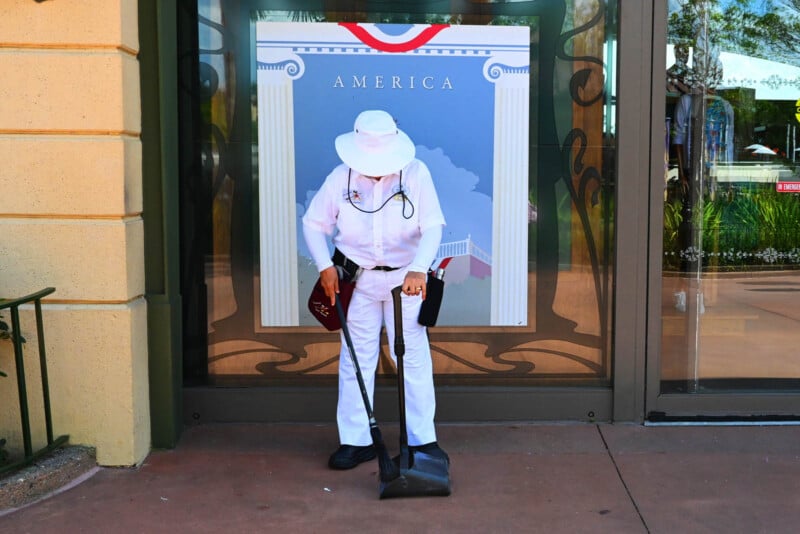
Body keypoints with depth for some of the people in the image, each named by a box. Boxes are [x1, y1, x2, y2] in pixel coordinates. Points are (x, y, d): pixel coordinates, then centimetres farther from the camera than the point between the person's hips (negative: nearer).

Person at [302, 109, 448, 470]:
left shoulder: (416, 173, -10)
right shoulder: (341, 177, -6)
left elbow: (432, 227, -15)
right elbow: (313, 223, 4)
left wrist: (419, 269, -32)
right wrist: (325, 267, -9)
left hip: (406, 278, -1)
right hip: (357, 278, 1)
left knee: (414, 358, 4)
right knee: (356, 359, 6)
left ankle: (423, 439, 15)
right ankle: (356, 441, 16)